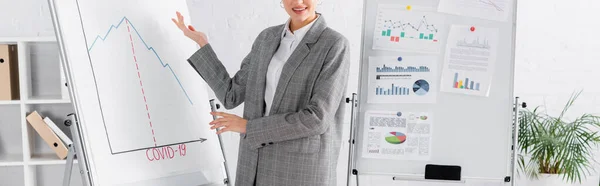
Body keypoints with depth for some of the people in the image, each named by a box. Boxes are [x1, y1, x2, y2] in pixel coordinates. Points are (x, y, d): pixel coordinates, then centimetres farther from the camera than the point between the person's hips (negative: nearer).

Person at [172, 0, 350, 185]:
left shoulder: (336, 46, -11)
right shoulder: (268, 38, 9)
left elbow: (316, 119, -18)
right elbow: (231, 97, 10)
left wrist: (249, 127, -13)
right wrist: (201, 43, 10)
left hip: (304, 170, -6)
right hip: (260, 167, 6)